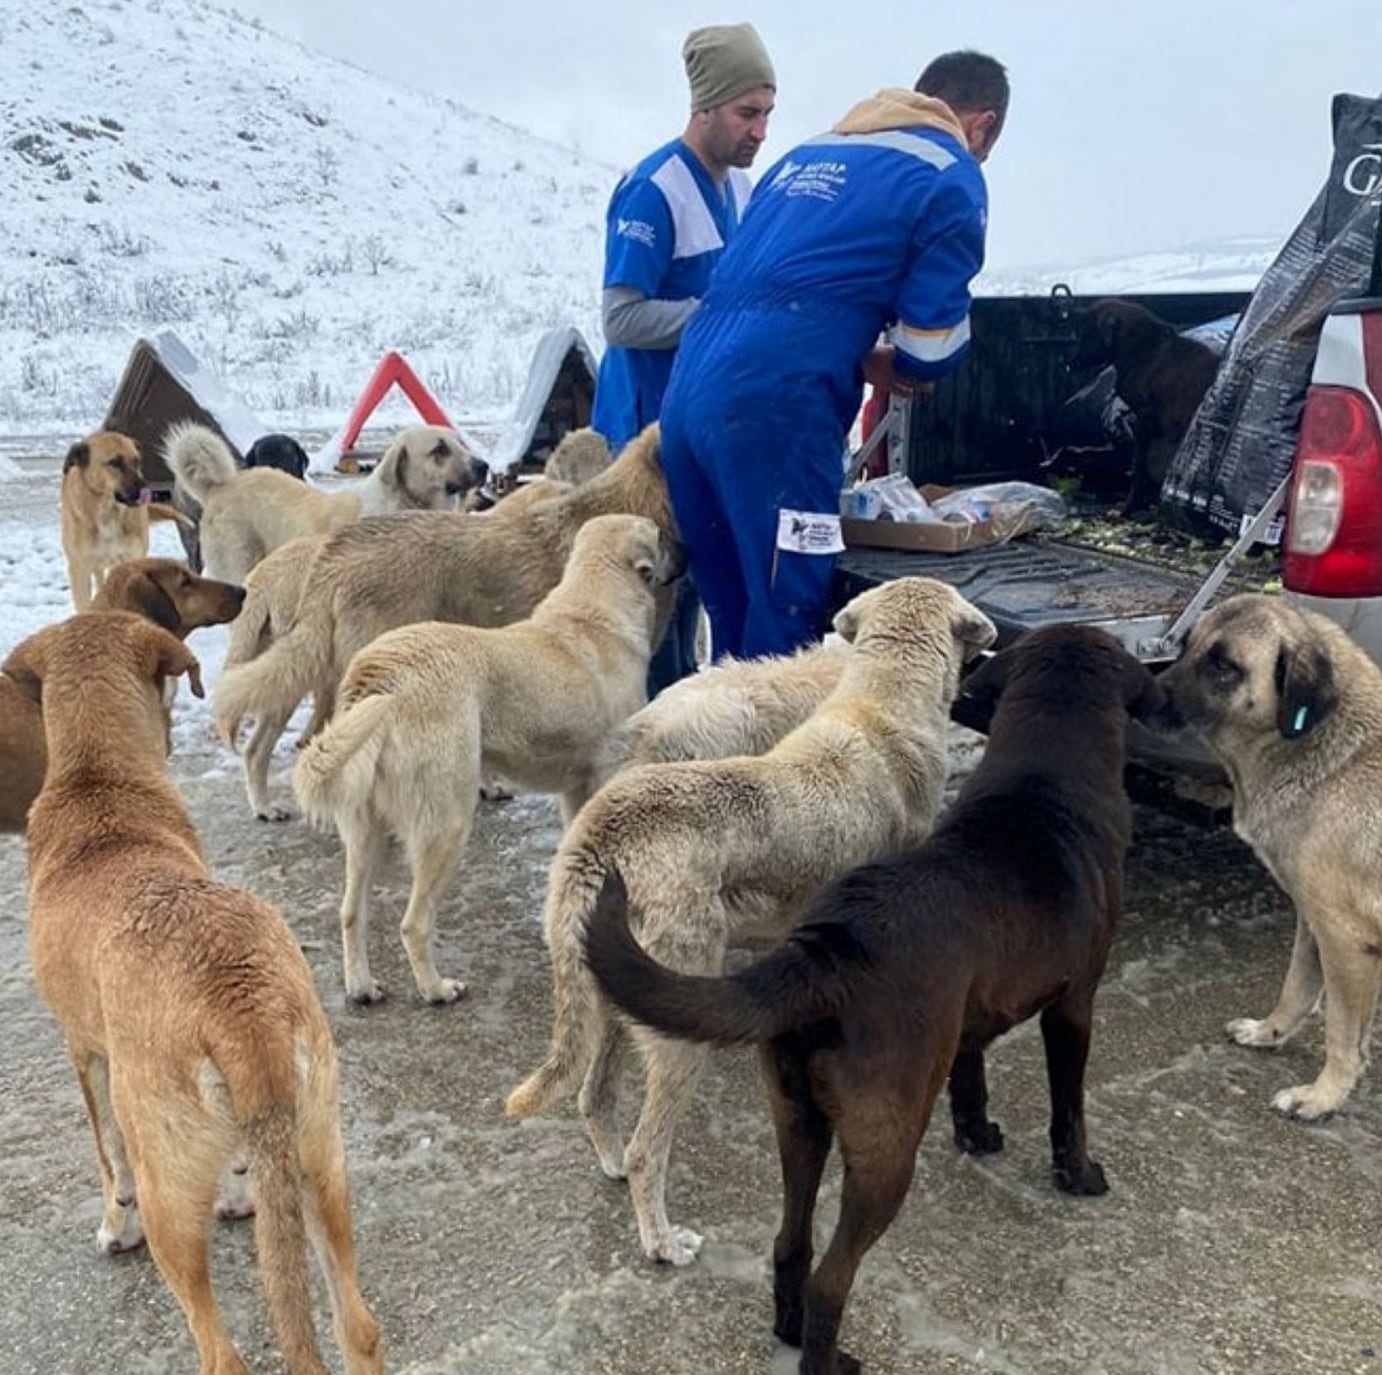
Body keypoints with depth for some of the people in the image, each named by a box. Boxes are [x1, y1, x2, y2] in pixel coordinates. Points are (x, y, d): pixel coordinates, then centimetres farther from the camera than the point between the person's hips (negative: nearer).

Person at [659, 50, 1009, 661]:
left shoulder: (807, 153, 26)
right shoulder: (951, 177, 5)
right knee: (784, 618, -1)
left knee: (730, 614, 16)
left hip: (688, 392, 8)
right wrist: (890, 368, 22)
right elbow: (934, 342, 0)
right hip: (774, 409, -7)